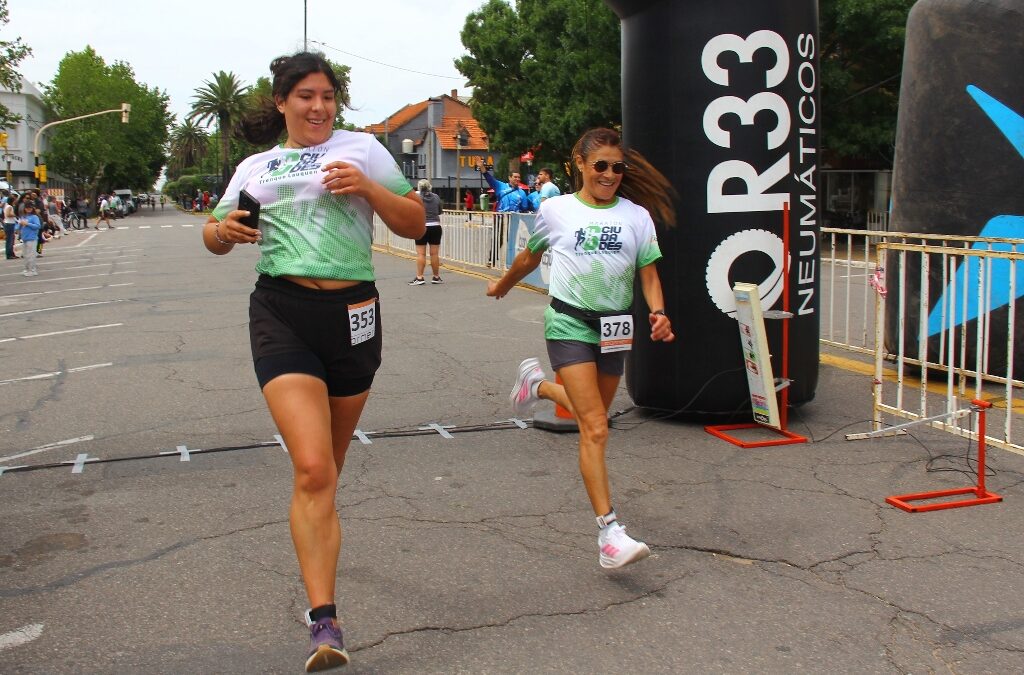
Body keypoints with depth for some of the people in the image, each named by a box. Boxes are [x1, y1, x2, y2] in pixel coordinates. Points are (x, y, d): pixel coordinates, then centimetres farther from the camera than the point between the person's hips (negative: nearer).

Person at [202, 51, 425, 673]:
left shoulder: (362, 149, 10)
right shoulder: (256, 167, 16)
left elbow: (414, 224, 7)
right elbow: (216, 237, 22)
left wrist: (367, 188, -10)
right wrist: (223, 229, -1)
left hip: (353, 312, 1)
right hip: (282, 313, 0)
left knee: (328, 466, 14)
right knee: (312, 469, -16)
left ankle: (317, 537, 43)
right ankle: (325, 623, -14)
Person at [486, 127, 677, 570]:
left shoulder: (637, 215, 3)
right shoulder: (556, 210, 0)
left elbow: (648, 273, 3)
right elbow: (530, 257, 17)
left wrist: (658, 312, -16)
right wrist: (502, 285, 30)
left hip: (615, 326, 4)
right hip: (569, 321, -4)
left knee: (592, 414, 19)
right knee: (596, 428, -15)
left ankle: (537, 384, 49)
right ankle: (609, 534, -15)